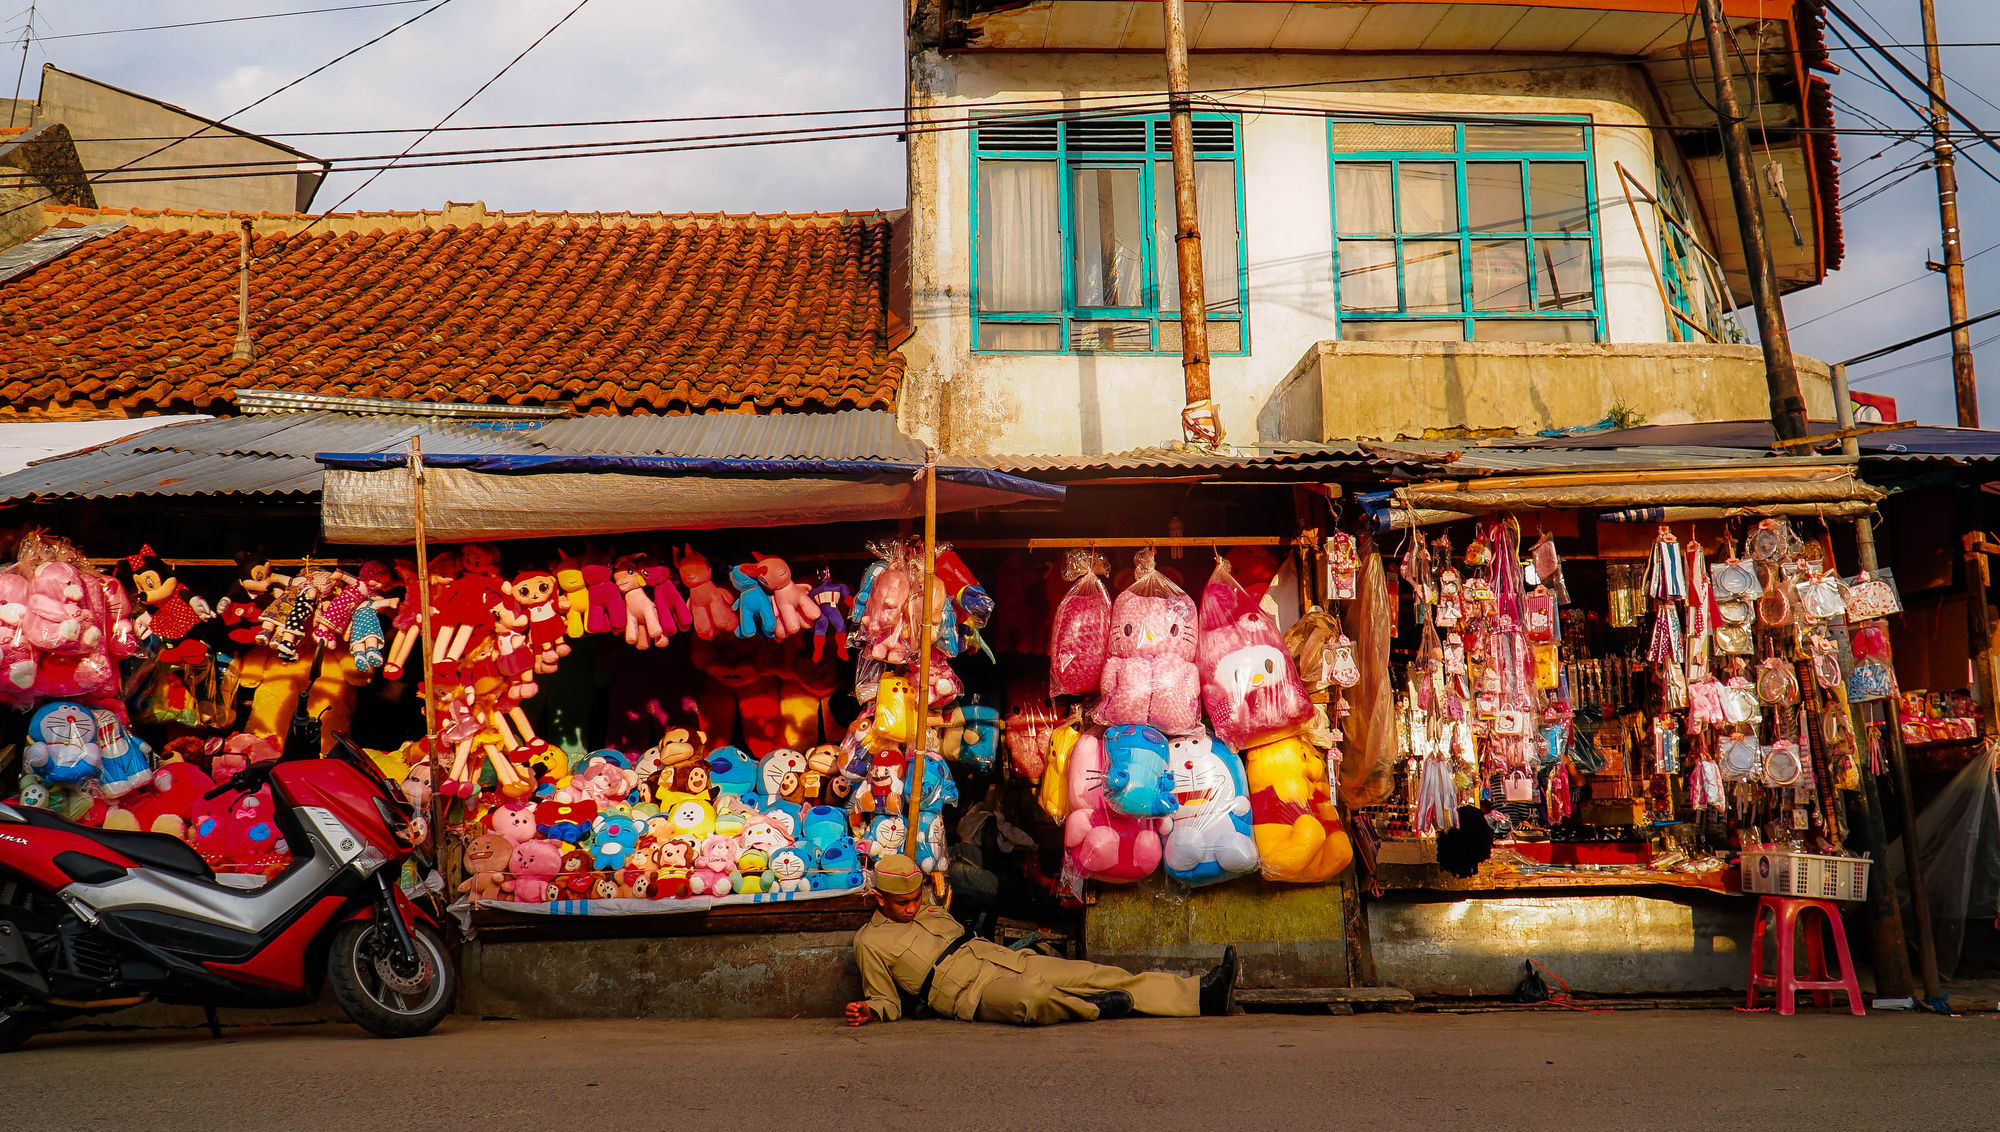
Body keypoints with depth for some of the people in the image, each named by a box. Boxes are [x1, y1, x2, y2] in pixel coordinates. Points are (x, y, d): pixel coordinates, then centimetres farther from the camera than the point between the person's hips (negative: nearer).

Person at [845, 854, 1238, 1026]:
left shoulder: (929, 911, 22)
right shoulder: (870, 941, 4)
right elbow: (886, 997, 5)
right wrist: (871, 1011, -17)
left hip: (1003, 958, 7)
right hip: (968, 990, -7)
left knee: (1102, 976, -8)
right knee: (1033, 1000, -41)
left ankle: (1200, 993, -11)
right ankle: (1088, 1008, -11)